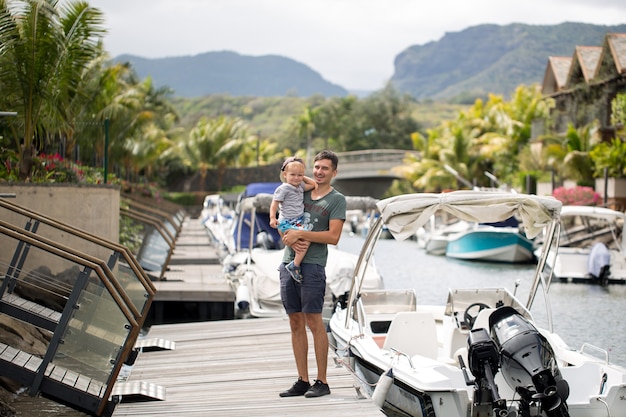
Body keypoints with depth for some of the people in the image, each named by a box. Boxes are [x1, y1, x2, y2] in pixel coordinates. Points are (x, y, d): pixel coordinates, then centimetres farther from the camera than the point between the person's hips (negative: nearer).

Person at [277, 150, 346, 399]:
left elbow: (333, 236, -10)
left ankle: (322, 382, -1)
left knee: (314, 322, -7)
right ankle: (302, 382, 12)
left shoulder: (336, 199, 1)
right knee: (296, 324, 7)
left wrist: (301, 234, -14)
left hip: (312, 266, -6)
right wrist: (292, 239, -5)